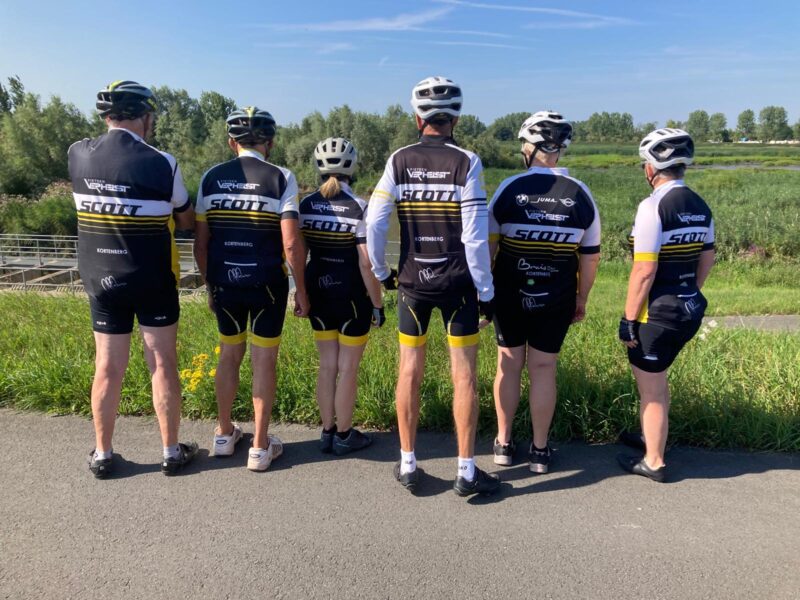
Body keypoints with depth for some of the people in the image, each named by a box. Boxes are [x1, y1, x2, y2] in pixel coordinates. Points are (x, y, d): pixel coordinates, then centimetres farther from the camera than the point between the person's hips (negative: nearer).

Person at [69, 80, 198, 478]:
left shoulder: (78, 155, -3)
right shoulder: (161, 163, -14)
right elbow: (187, 221, -2)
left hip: (101, 280, 4)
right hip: (153, 281, -3)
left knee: (107, 368, 12)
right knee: (163, 365, 7)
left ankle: (102, 455, 25)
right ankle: (171, 452, 18)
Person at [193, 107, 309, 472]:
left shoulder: (211, 178, 3)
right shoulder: (280, 178, -7)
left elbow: (200, 242, 4)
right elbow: (291, 243, -13)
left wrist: (209, 284, 16)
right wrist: (301, 290, -3)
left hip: (224, 282, 4)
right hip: (267, 284, -3)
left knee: (229, 354, 18)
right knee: (264, 361, 7)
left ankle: (224, 435, 31)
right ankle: (260, 447, 16)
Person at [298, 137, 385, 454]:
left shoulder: (306, 205, 1)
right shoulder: (359, 207, -14)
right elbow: (366, 264, -15)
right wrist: (378, 304, -6)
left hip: (318, 292, 5)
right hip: (352, 295, -5)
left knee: (327, 365, 15)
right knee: (347, 367, 8)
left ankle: (327, 431, 26)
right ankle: (344, 435, 21)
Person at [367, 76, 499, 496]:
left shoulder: (399, 160, -1)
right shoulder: (466, 162, -7)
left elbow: (374, 223, -5)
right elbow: (475, 234, -11)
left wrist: (381, 272, 9)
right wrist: (486, 290, -2)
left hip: (413, 281, 2)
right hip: (458, 282, -2)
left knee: (410, 370, 11)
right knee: (463, 374, 6)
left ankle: (407, 465, 22)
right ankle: (466, 471, 15)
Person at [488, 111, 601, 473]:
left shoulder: (509, 188, -8)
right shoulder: (580, 195, -3)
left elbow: (487, 246, -7)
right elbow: (590, 257, 2)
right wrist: (582, 299, 13)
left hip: (510, 294, -1)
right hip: (556, 300, 1)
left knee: (509, 364, 12)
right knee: (543, 369, 10)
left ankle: (504, 444, 23)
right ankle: (539, 450, 21)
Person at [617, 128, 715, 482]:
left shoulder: (653, 206, -18)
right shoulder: (700, 207, 7)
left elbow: (644, 271, -20)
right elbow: (707, 261, 13)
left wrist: (629, 319, -15)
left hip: (657, 311, -8)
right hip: (689, 308, 8)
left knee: (651, 389, 7)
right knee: (655, 380, 25)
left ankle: (653, 463, 21)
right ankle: (651, 437, 41)